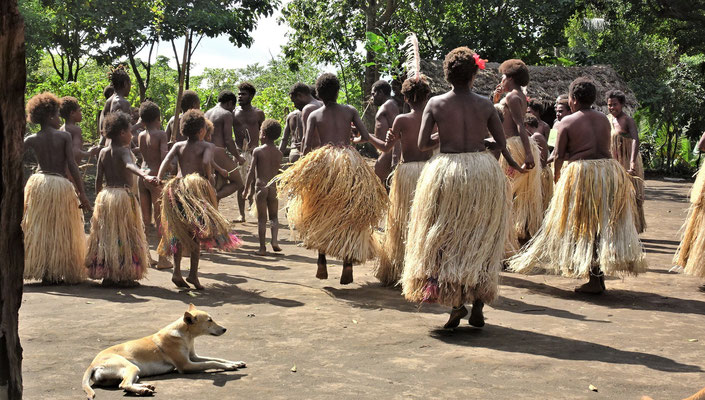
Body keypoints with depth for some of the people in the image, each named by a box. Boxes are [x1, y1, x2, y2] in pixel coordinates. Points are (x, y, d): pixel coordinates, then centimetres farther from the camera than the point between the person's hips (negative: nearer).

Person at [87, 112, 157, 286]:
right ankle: (124, 275, 1)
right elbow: (130, 165, -32)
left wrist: (99, 197, 21)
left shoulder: (103, 152, 9)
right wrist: (145, 175, -48)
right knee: (125, 236, 1)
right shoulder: (123, 150, -10)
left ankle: (107, 275, 14)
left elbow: (98, 178, 10)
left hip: (105, 196, 6)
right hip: (124, 195, -6)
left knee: (106, 235, 11)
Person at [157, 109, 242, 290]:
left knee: (180, 231, 11)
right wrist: (209, 178, -1)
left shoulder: (178, 146, 16)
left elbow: (166, 161, 0)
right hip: (197, 186, -4)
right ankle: (193, 273, -9)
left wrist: (158, 180, -7)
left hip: (176, 186, 4)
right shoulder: (207, 146, 6)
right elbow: (206, 162, -14)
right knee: (197, 232, -1)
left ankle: (177, 272, 4)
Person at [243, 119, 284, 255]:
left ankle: (262, 248, 3)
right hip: (274, 187, 2)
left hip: (261, 187, -2)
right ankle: (274, 240, -5)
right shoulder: (278, 153, 4)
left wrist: (246, 189, 2)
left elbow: (251, 172, -6)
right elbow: (278, 172, 9)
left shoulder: (257, 151, -5)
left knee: (261, 219, 4)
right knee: (274, 216, 16)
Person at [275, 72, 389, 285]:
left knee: (322, 216, 13)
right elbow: (366, 136, 2)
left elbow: (307, 147, -1)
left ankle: (322, 262, 5)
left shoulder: (314, 116, 7)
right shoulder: (350, 111, 9)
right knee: (350, 218, 6)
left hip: (324, 164, 0)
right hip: (350, 163, 0)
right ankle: (348, 262, -7)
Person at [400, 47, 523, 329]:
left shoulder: (435, 104, -3)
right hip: (484, 172, 1)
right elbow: (503, 143, 4)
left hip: (446, 173, -1)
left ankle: (456, 303, 1)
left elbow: (422, 145, -5)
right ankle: (478, 305, 13)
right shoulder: (485, 105, 0)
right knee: (482, 240, 12)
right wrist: (513, 164, 24)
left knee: (445, 240, 11)